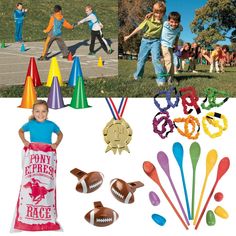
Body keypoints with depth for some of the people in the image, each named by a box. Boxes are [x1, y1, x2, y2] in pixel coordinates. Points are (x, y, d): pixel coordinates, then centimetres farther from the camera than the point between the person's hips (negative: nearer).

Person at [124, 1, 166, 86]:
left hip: (155, 41, -1)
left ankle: (161, 78, -16)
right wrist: (129, 36, 2)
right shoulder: (148, 20, -11)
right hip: (146, 40, 1)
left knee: (156, 59, -19)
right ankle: (138, 75, 35)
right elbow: (139, 28, -3)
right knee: (141, 59, 12)